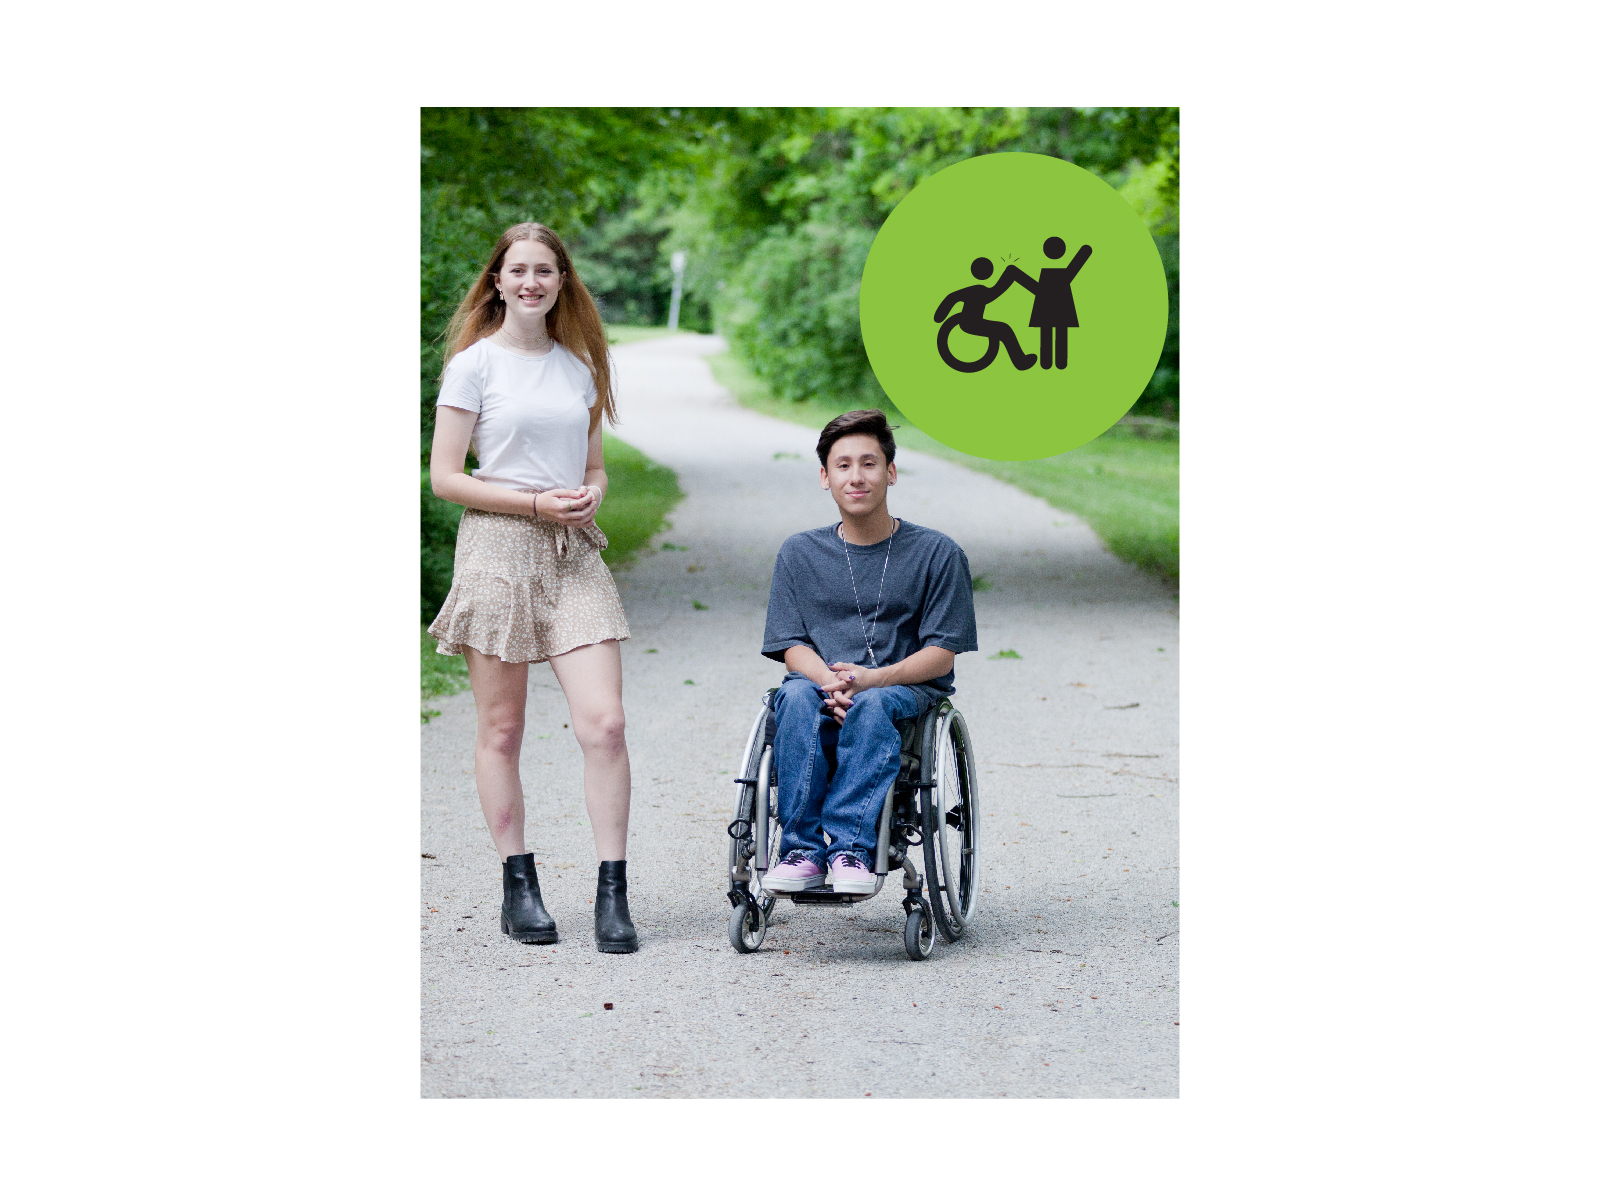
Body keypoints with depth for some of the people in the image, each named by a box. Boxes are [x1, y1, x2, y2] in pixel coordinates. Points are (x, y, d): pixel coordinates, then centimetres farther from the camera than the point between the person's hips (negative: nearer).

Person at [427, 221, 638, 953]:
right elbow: (444, 477, -3)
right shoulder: (475, 363, 1)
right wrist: (535, 503, -12)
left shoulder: (579, 365, 14)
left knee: (604, 721, -9)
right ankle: (518, 886, 14)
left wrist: (591, 495, -2)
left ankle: (613, 893, -5)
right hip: (498, 545, -3)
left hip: (573, 551, 3)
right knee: (501, 729, 3)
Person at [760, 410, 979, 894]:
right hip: (820, 679, 2)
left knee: (873, 704, -37)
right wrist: (831, 681, -17)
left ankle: (850, 848, -40)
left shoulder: (936, 553, 5)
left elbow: (941, 653, -1)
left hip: (908, 690, -2)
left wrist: (873, 679, -19)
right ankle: (801, 851, -36)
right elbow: (793, 646, 6)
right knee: (797, 697, -34)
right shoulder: (799, 554, 13)